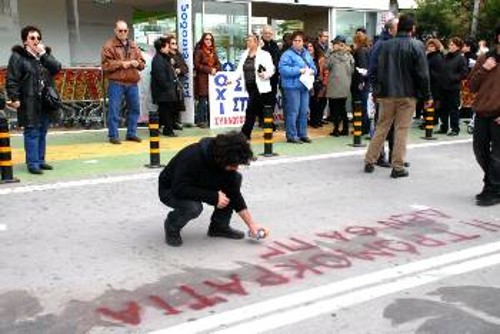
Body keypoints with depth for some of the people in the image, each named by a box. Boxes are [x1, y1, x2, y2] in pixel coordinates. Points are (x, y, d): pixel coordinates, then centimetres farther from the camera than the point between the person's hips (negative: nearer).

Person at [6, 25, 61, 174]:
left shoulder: (45, 54, 13)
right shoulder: (18, 56, -5)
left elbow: (57, 68, -3)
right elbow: (12, 80, -9)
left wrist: (43, 54, -10)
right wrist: (14, 98, -16)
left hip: (46, 102, 6)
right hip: (29, 103, -6)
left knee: (42, 133, 12)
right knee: (31, 133, -4)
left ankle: (40, 160, 22)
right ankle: (33, 163, 0)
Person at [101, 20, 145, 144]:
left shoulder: (134, 46, 17)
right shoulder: (109, 45, 0)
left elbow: (142, 63, 16)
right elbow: (105, 64, -9)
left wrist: (137, 63, -6)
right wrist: (121, 64, -16)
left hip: (132, 83, 5)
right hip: (116, 83, -5)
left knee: (134, 108, 9)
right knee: (114, 110, -3)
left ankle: (131, 133, 20)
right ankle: (113, 135, 5)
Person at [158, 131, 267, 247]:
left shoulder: (226, 163, -15)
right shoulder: (192, 157, -35)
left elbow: (234, 194, -8)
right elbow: (179, 189, -36)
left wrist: (251, 224, -10)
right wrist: (214, 197, -35)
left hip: (199, 186, 6)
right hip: (171, 190, -6)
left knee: (236, 178, -11)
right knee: (193, 207, -39)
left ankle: (219, 226, 2)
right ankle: (172, 225, -4)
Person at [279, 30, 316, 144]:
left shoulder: (307, 54, 17)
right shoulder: (287, 54, -7)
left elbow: (313, 67, 19)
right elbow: (283, 69, -19)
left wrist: (311, 71, -5)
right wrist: (300, 70, -19)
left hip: (305, 86, 7)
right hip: (292, 86, -7)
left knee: (304, 111, 11)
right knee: (293, 112, -7)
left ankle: (302, 134, 21)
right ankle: (291, 136, 2)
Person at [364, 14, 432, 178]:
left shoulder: (386, 45, 4)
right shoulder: (417, 45, -7)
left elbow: (379, 70, 7)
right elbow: (422, 73, -9)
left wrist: (378, 91, 15)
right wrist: (427, 95, -2)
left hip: (387, 93, 3)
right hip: (407, 95, -3)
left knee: (381, 128, 12)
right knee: (402, 130, 2)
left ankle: (369, 162, 13)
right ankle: (398, 167, 3)